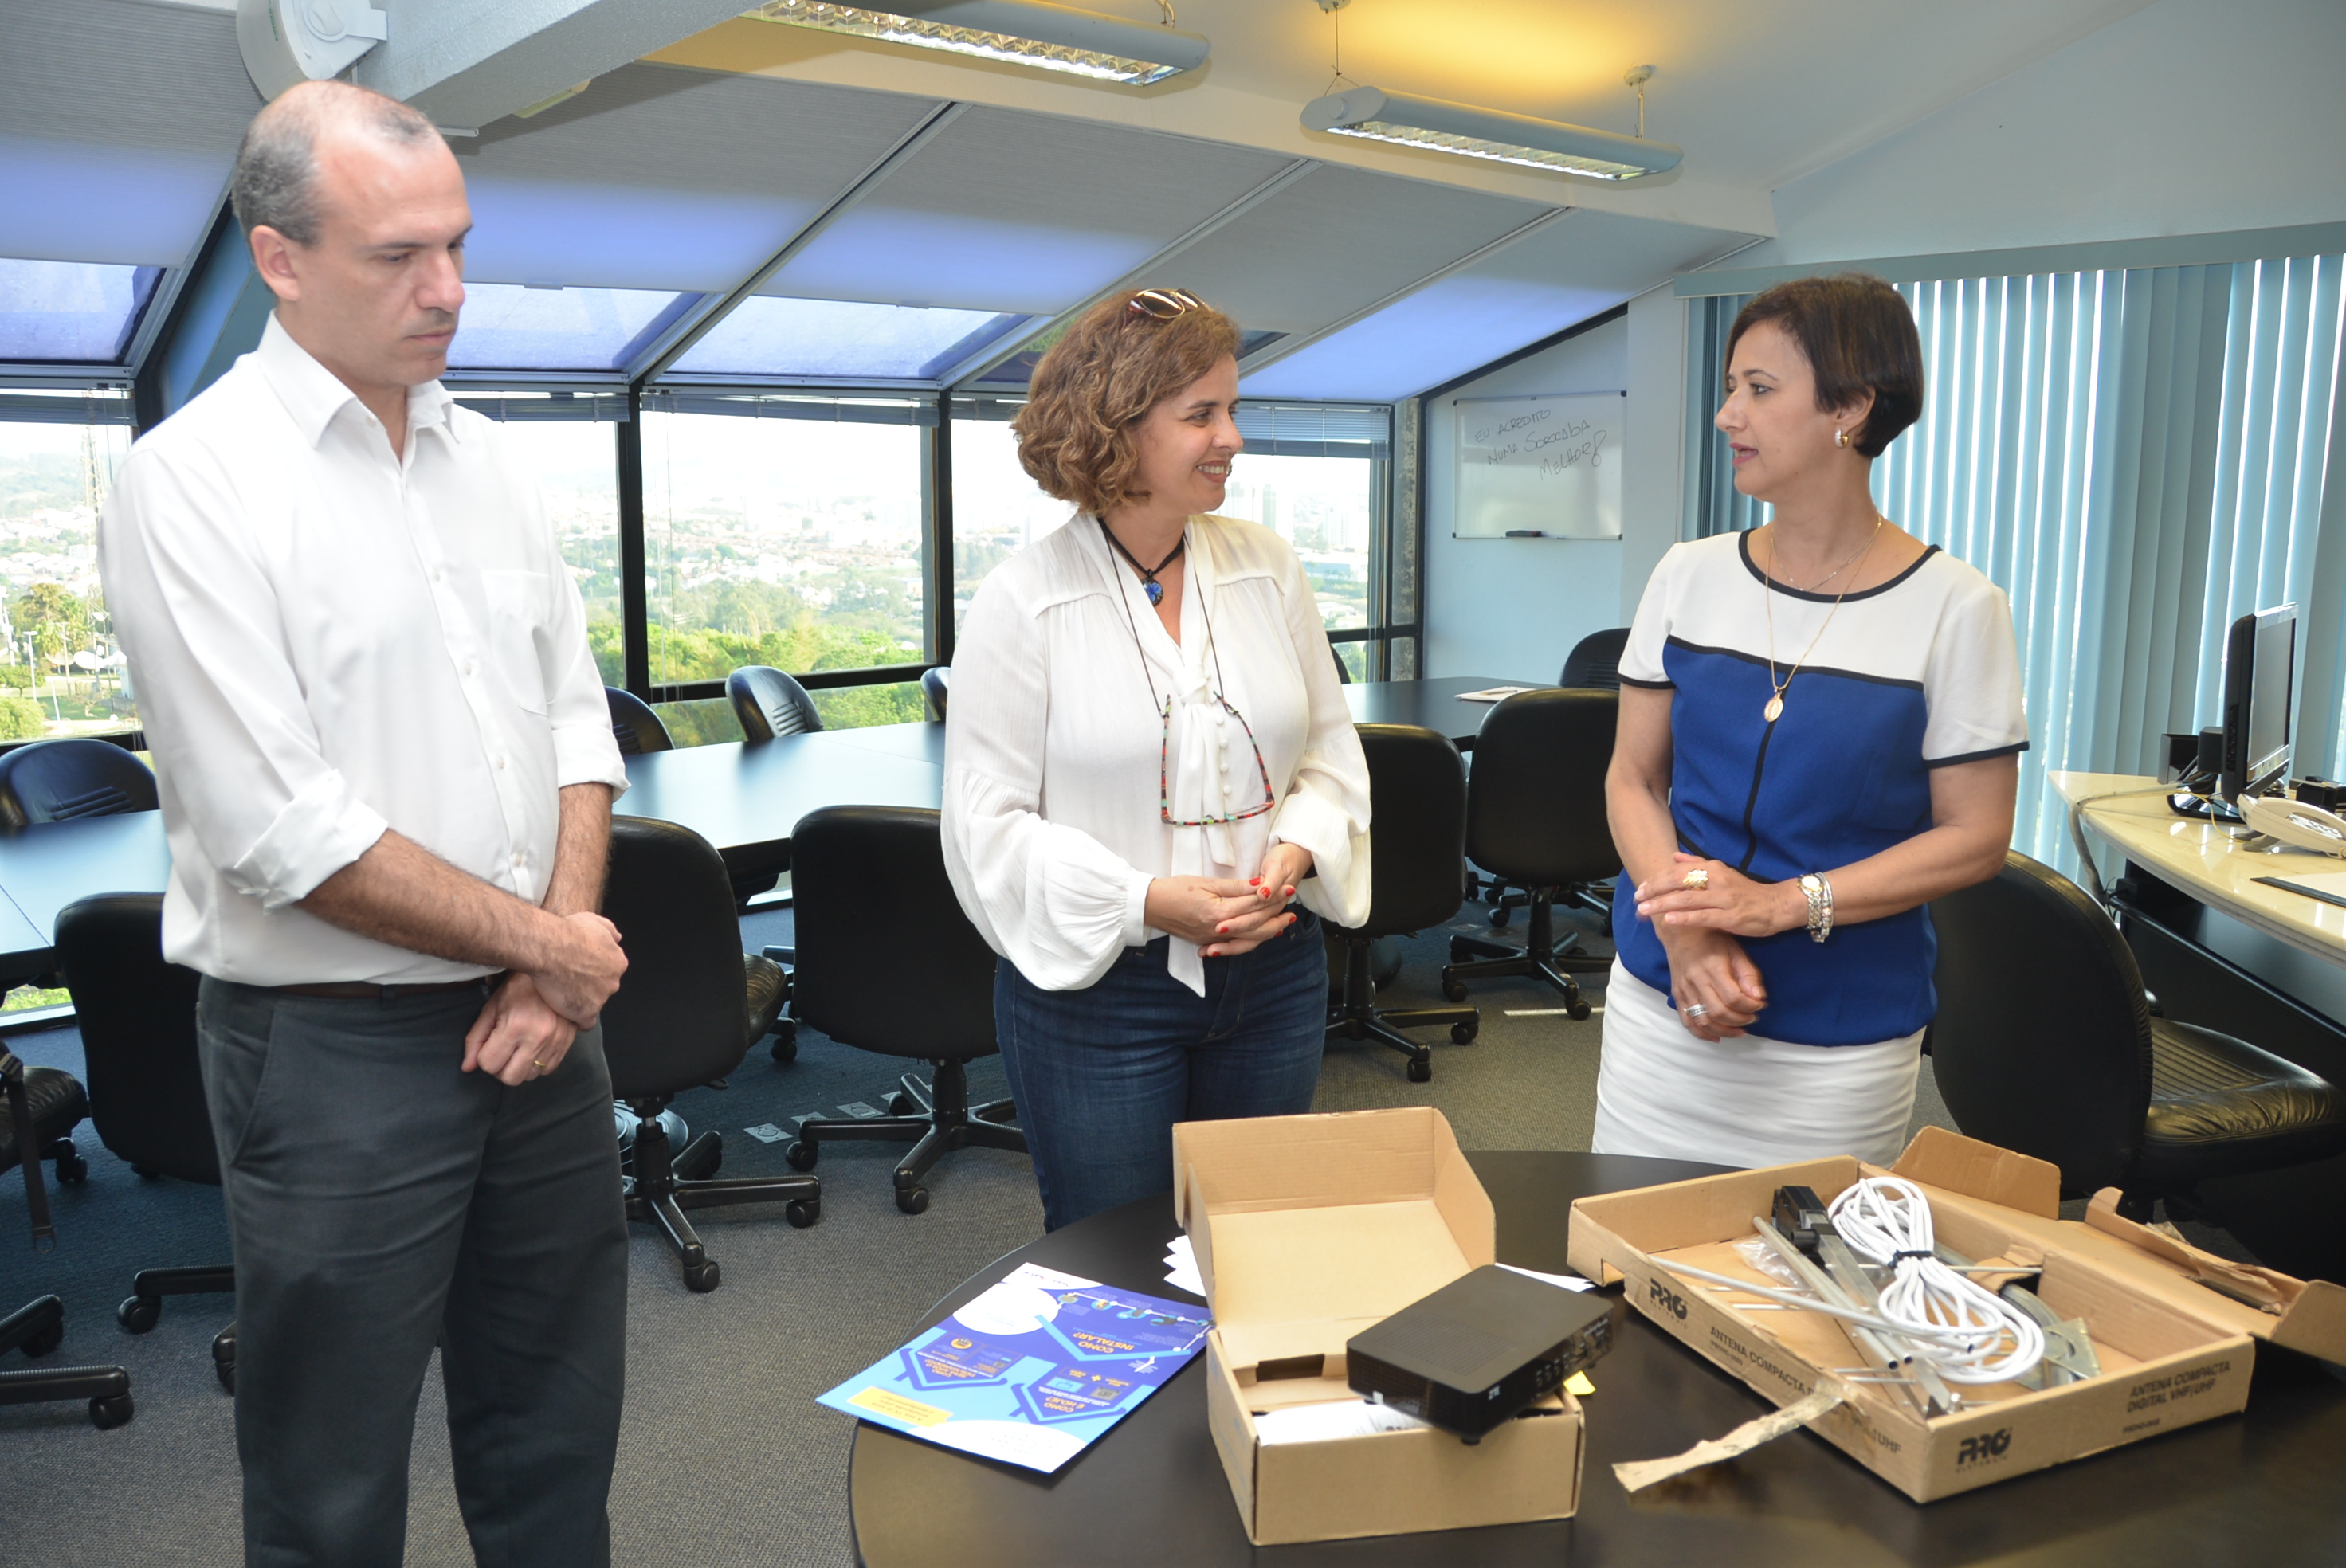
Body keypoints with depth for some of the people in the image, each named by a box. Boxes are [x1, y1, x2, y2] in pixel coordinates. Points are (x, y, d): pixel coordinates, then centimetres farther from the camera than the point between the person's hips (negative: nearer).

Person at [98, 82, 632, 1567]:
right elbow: (280, 831, -18)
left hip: (540, 1019, 6)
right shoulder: (194, 482, -12)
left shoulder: (486, 456, 7)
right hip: (337, 1051, -5)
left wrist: (563, 957, -5)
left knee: (556, 1440, 20)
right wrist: (548, 942, -11)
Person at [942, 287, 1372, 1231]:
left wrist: (1293, 854, -11)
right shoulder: (1020, 602, -10)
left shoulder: (1268, 568, 3)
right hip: (1093, 988, -4)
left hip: (1273, 975, 4)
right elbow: (987, 821, -11)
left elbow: (1330, 752, 9)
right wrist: (1145, 901, -20)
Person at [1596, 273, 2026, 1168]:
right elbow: (1633, 777, 4)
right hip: (1657, 1003, 3)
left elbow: (1975, 836, -6)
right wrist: (1684, 927, -14)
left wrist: (1785, 903, -18)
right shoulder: (1690, 576, 2)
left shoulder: (1954, 608, -7)